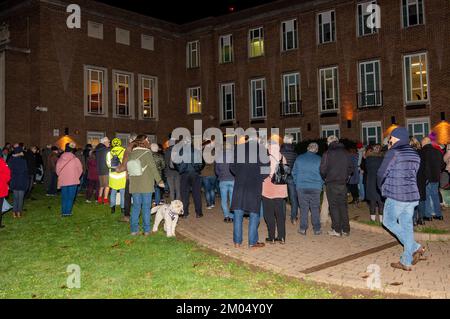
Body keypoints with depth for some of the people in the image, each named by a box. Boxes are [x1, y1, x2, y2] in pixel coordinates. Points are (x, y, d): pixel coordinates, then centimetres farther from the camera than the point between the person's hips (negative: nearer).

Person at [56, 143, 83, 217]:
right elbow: (80, 170, 0)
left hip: (63, 181, 3)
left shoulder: (60, 159, -3)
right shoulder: (75, 159, -10)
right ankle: (68, 212, 3)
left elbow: (57, 170, 6)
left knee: (64, 197, 13)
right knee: (70, 197, 5)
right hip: (72, 181, -3)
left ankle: (63, 212, 14)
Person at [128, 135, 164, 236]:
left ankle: (134, 229, 11)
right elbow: (153, 168, -9)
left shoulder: (131, 154, 5)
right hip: (146, 185, -5)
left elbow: (129, 169, 12)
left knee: (136, 206, 10)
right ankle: (146, 230, 7)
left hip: (134, 185, 5)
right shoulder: (147, 153, -10)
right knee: (146, 207, 3)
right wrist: (159, 181, -2)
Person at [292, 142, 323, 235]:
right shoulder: (319, 159, -1)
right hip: (315, 188, -1)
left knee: (303, 208, 7)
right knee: (315, 208, 7)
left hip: (301, 187, 1)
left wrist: (297, 183, 19)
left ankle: (303, 229, 7)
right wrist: (320, 184, 16)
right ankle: (317, 229, 9)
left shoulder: (299, 158, 4)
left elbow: (294, 172, 10)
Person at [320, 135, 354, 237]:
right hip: (343, 183, 4)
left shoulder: (327, 153, -9)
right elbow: (351, 168, 7)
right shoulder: (345, 153, 5)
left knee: (334, 206, 2)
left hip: (331, 184, -4)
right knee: (343, 206, 11)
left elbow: (323, 170, -11)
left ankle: (337, 230, 3)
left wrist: (325, 178, 7)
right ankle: (345, 229, 14)